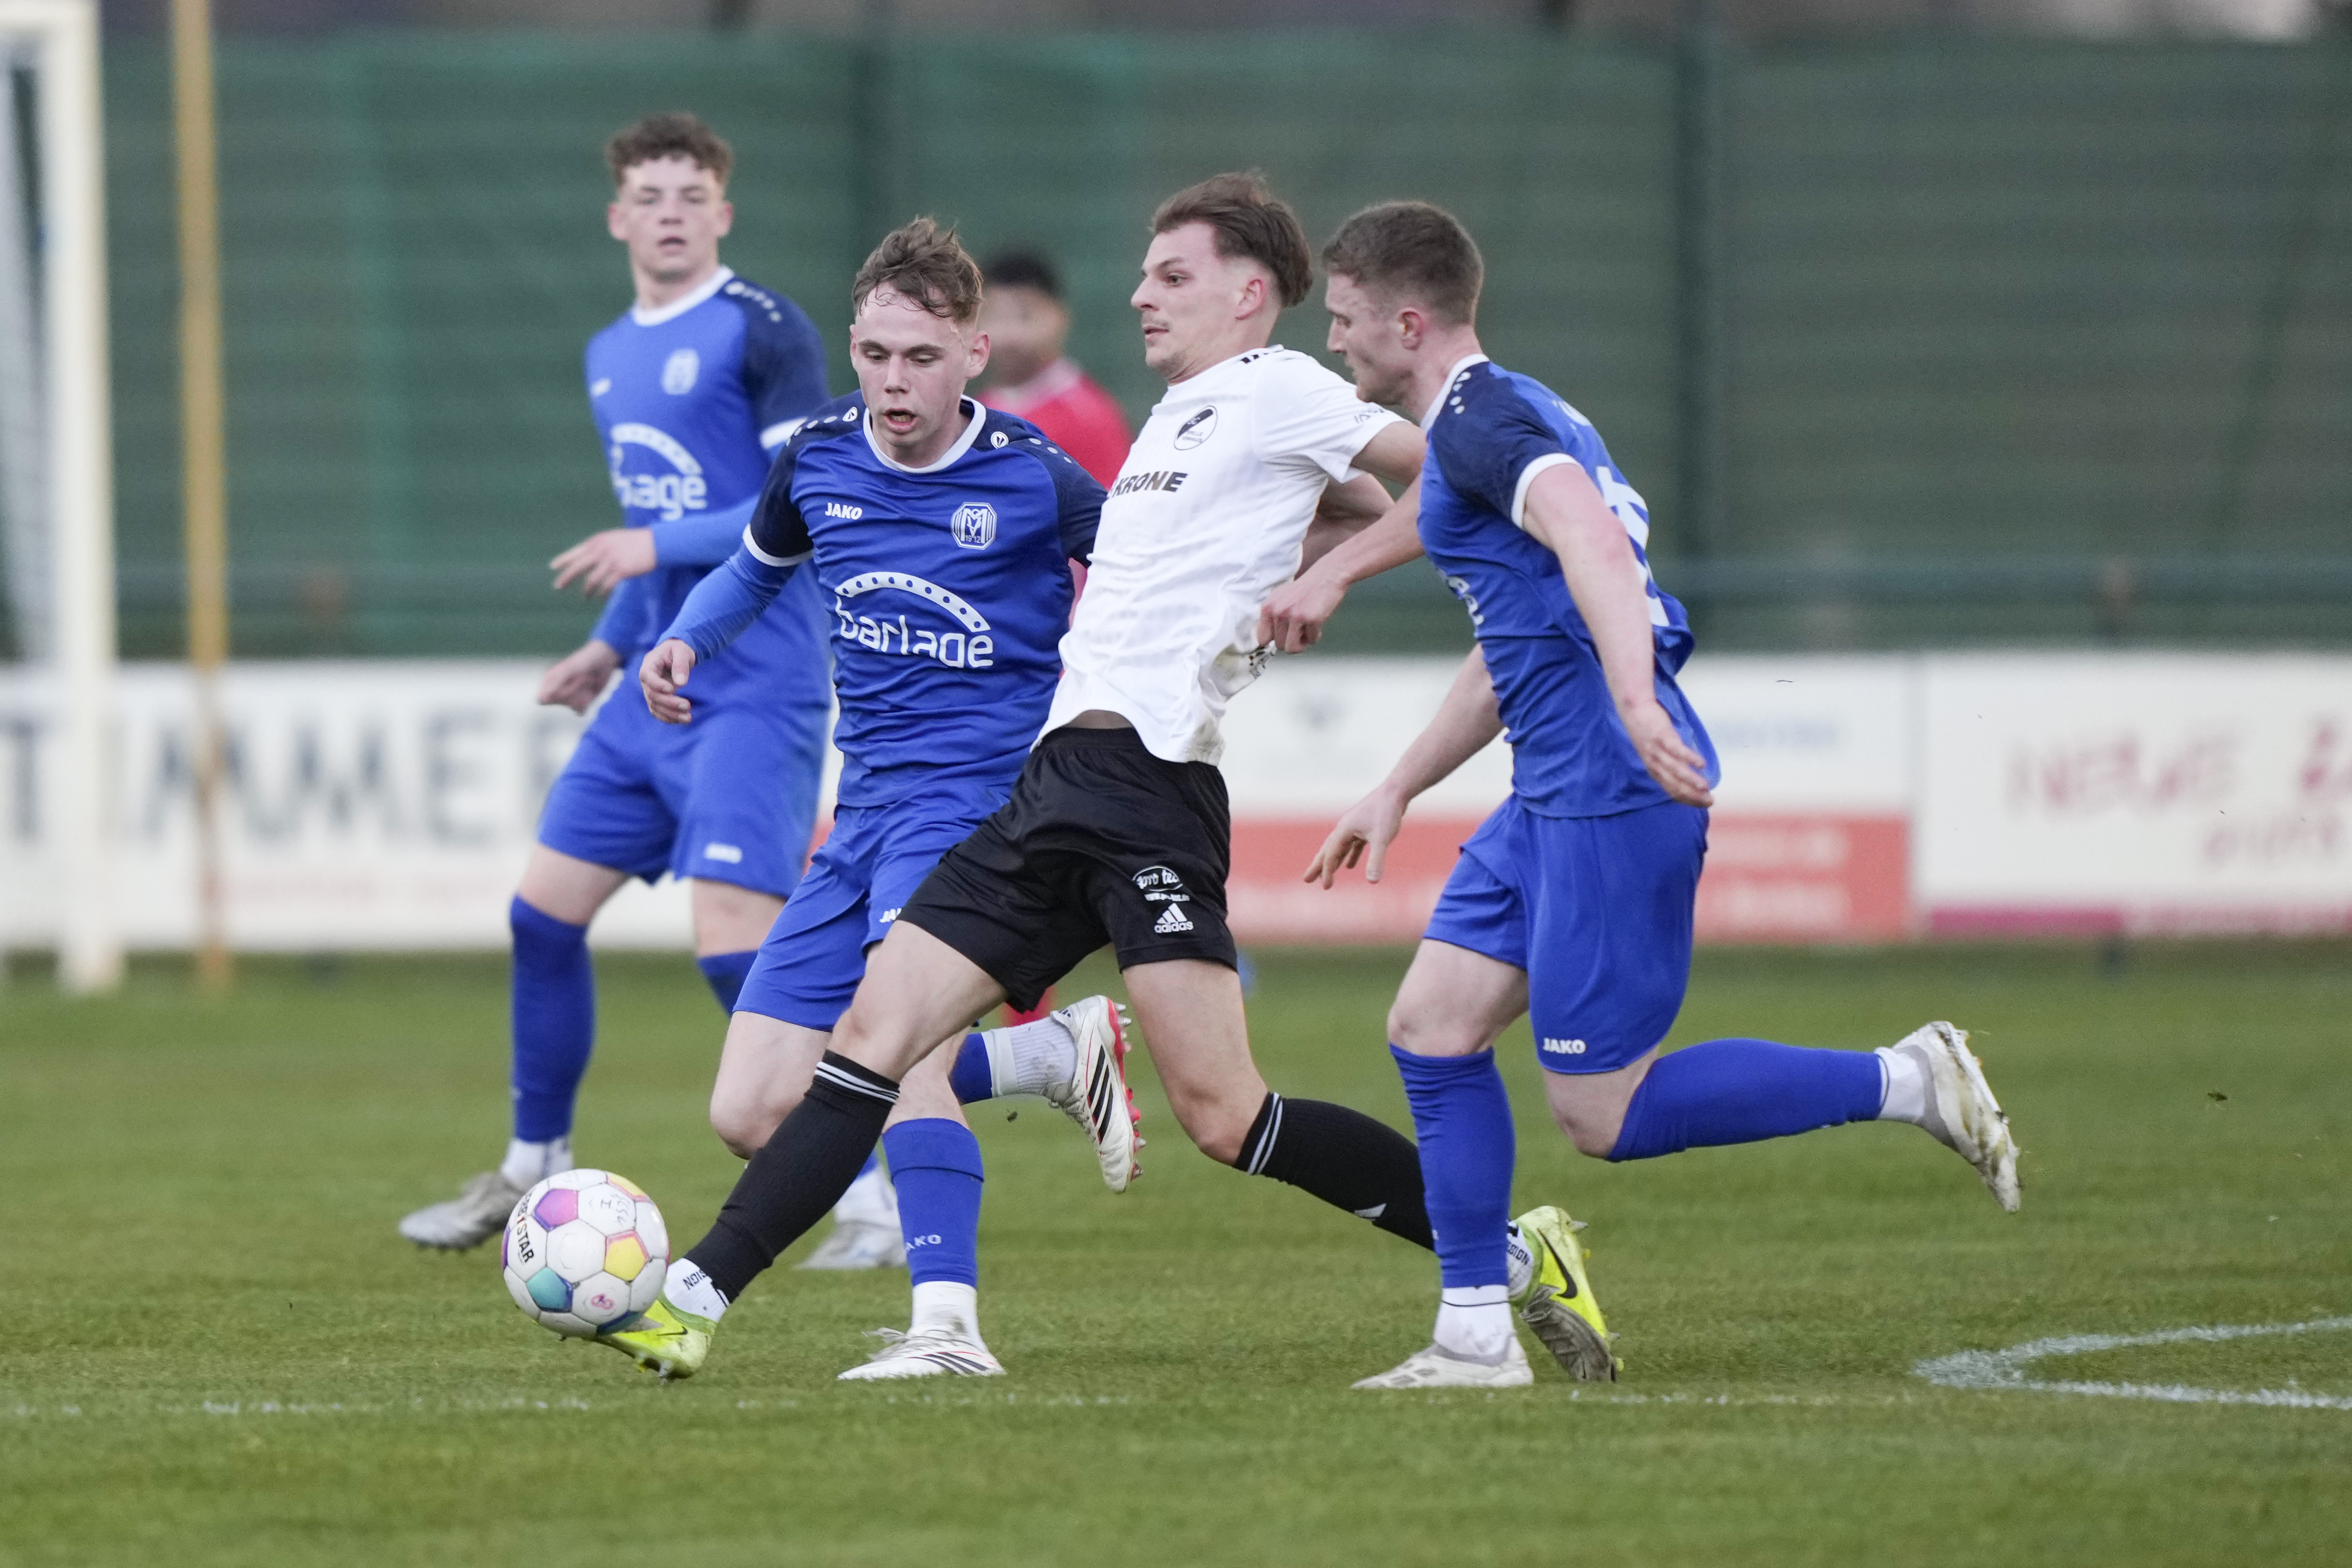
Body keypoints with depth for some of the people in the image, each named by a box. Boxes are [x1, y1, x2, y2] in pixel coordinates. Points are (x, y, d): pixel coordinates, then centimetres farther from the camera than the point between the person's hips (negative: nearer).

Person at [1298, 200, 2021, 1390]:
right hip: (1556, 795, 10)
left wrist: (1635, 703, -45)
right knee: (1429, 1029, 8)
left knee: (1603, 1114, -7)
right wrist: (1396, 792, 35)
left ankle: (1905, 1084, -3)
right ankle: (1475, 1337, 9)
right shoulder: (1500, 419, 22)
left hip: (1612, 794, -10)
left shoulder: (1481, 421, -11)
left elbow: (1594, 545, -31)